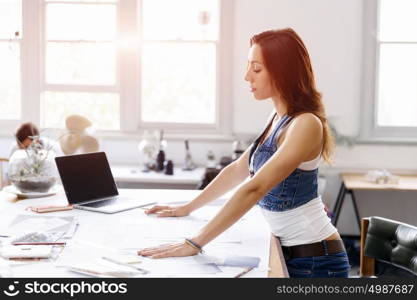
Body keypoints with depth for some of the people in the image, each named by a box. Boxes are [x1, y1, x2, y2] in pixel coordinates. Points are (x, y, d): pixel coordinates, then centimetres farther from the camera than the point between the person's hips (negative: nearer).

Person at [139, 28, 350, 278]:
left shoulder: (306, 125, -21)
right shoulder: (279, 117, 7)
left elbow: (254, 189, -29)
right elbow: (238, 169, 16)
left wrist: (195, 244, -32)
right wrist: (187, 208, 18)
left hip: (315, 259, -8)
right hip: (292, 252, 8)